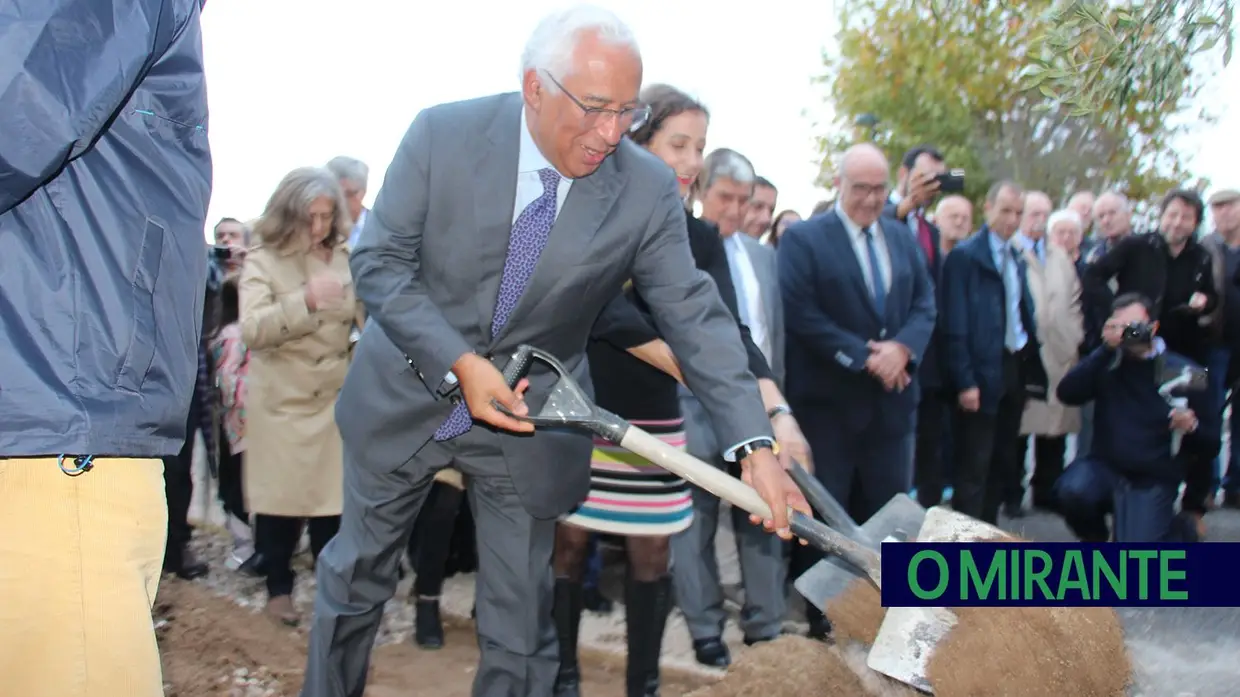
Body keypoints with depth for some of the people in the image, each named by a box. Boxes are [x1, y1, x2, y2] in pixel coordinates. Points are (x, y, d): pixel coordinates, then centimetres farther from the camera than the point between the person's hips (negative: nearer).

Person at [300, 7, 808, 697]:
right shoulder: (443, 136, -16)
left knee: (522, 625, 8)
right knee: (357, 576, 17)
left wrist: (756, 445, -24)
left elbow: (695, 314, -14)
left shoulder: (648, 189, -15)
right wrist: (459, 365, -25)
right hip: (409, 398, 0)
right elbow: (379, 262, -13)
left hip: (531, 419, 0)